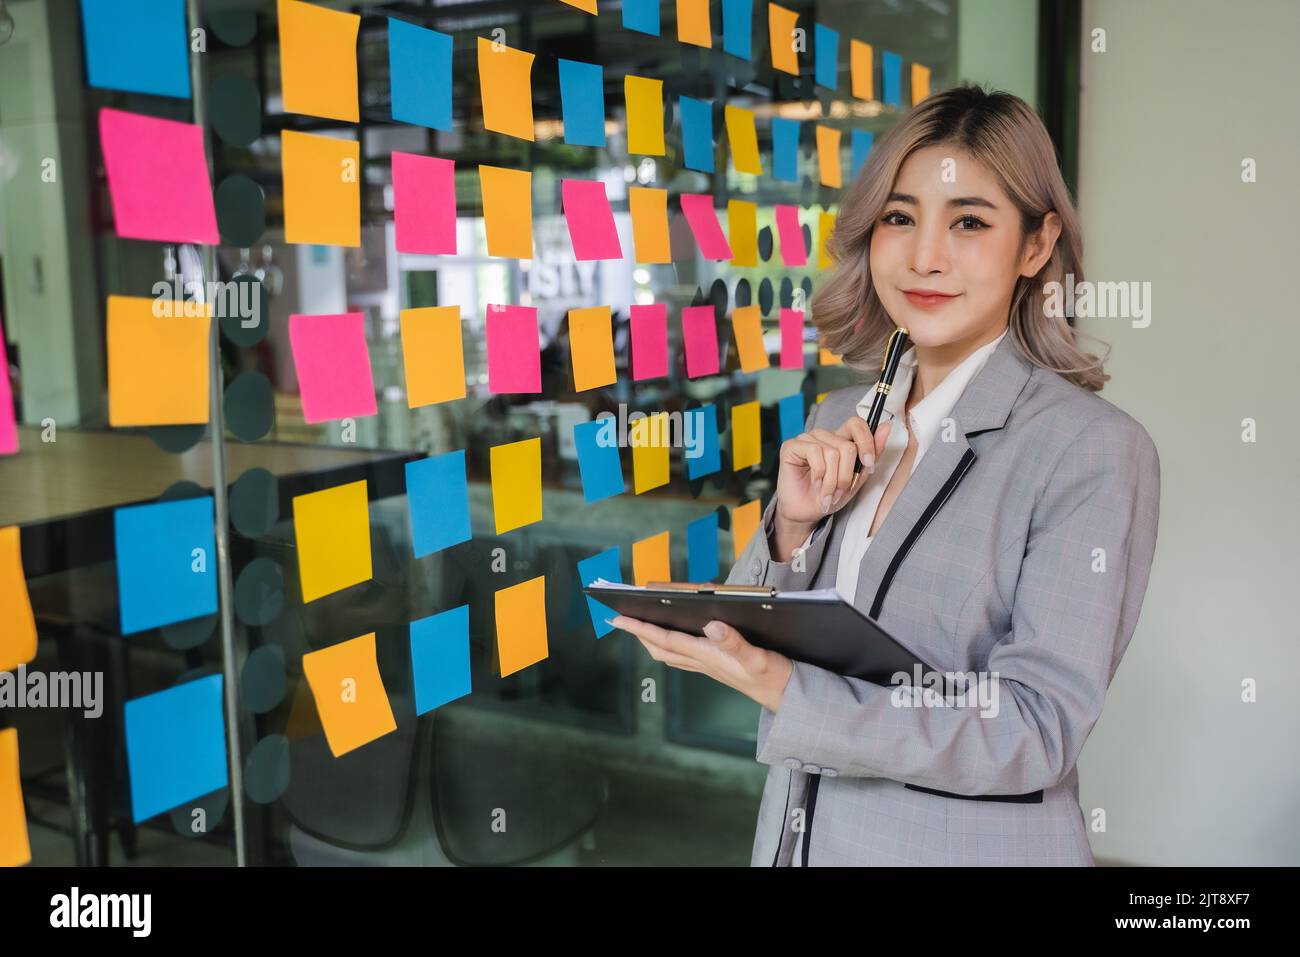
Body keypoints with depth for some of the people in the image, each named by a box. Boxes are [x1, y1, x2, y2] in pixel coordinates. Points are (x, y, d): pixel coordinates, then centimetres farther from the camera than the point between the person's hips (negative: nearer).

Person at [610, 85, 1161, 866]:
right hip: (800, 832, 5)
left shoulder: (1097, 449, -16)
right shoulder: (843, 421, 1)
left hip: (971, 844, -5)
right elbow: (751, 646, 4)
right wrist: (791, 528, -15)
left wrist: (779, 686, -29)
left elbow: (1037, 729, -21)